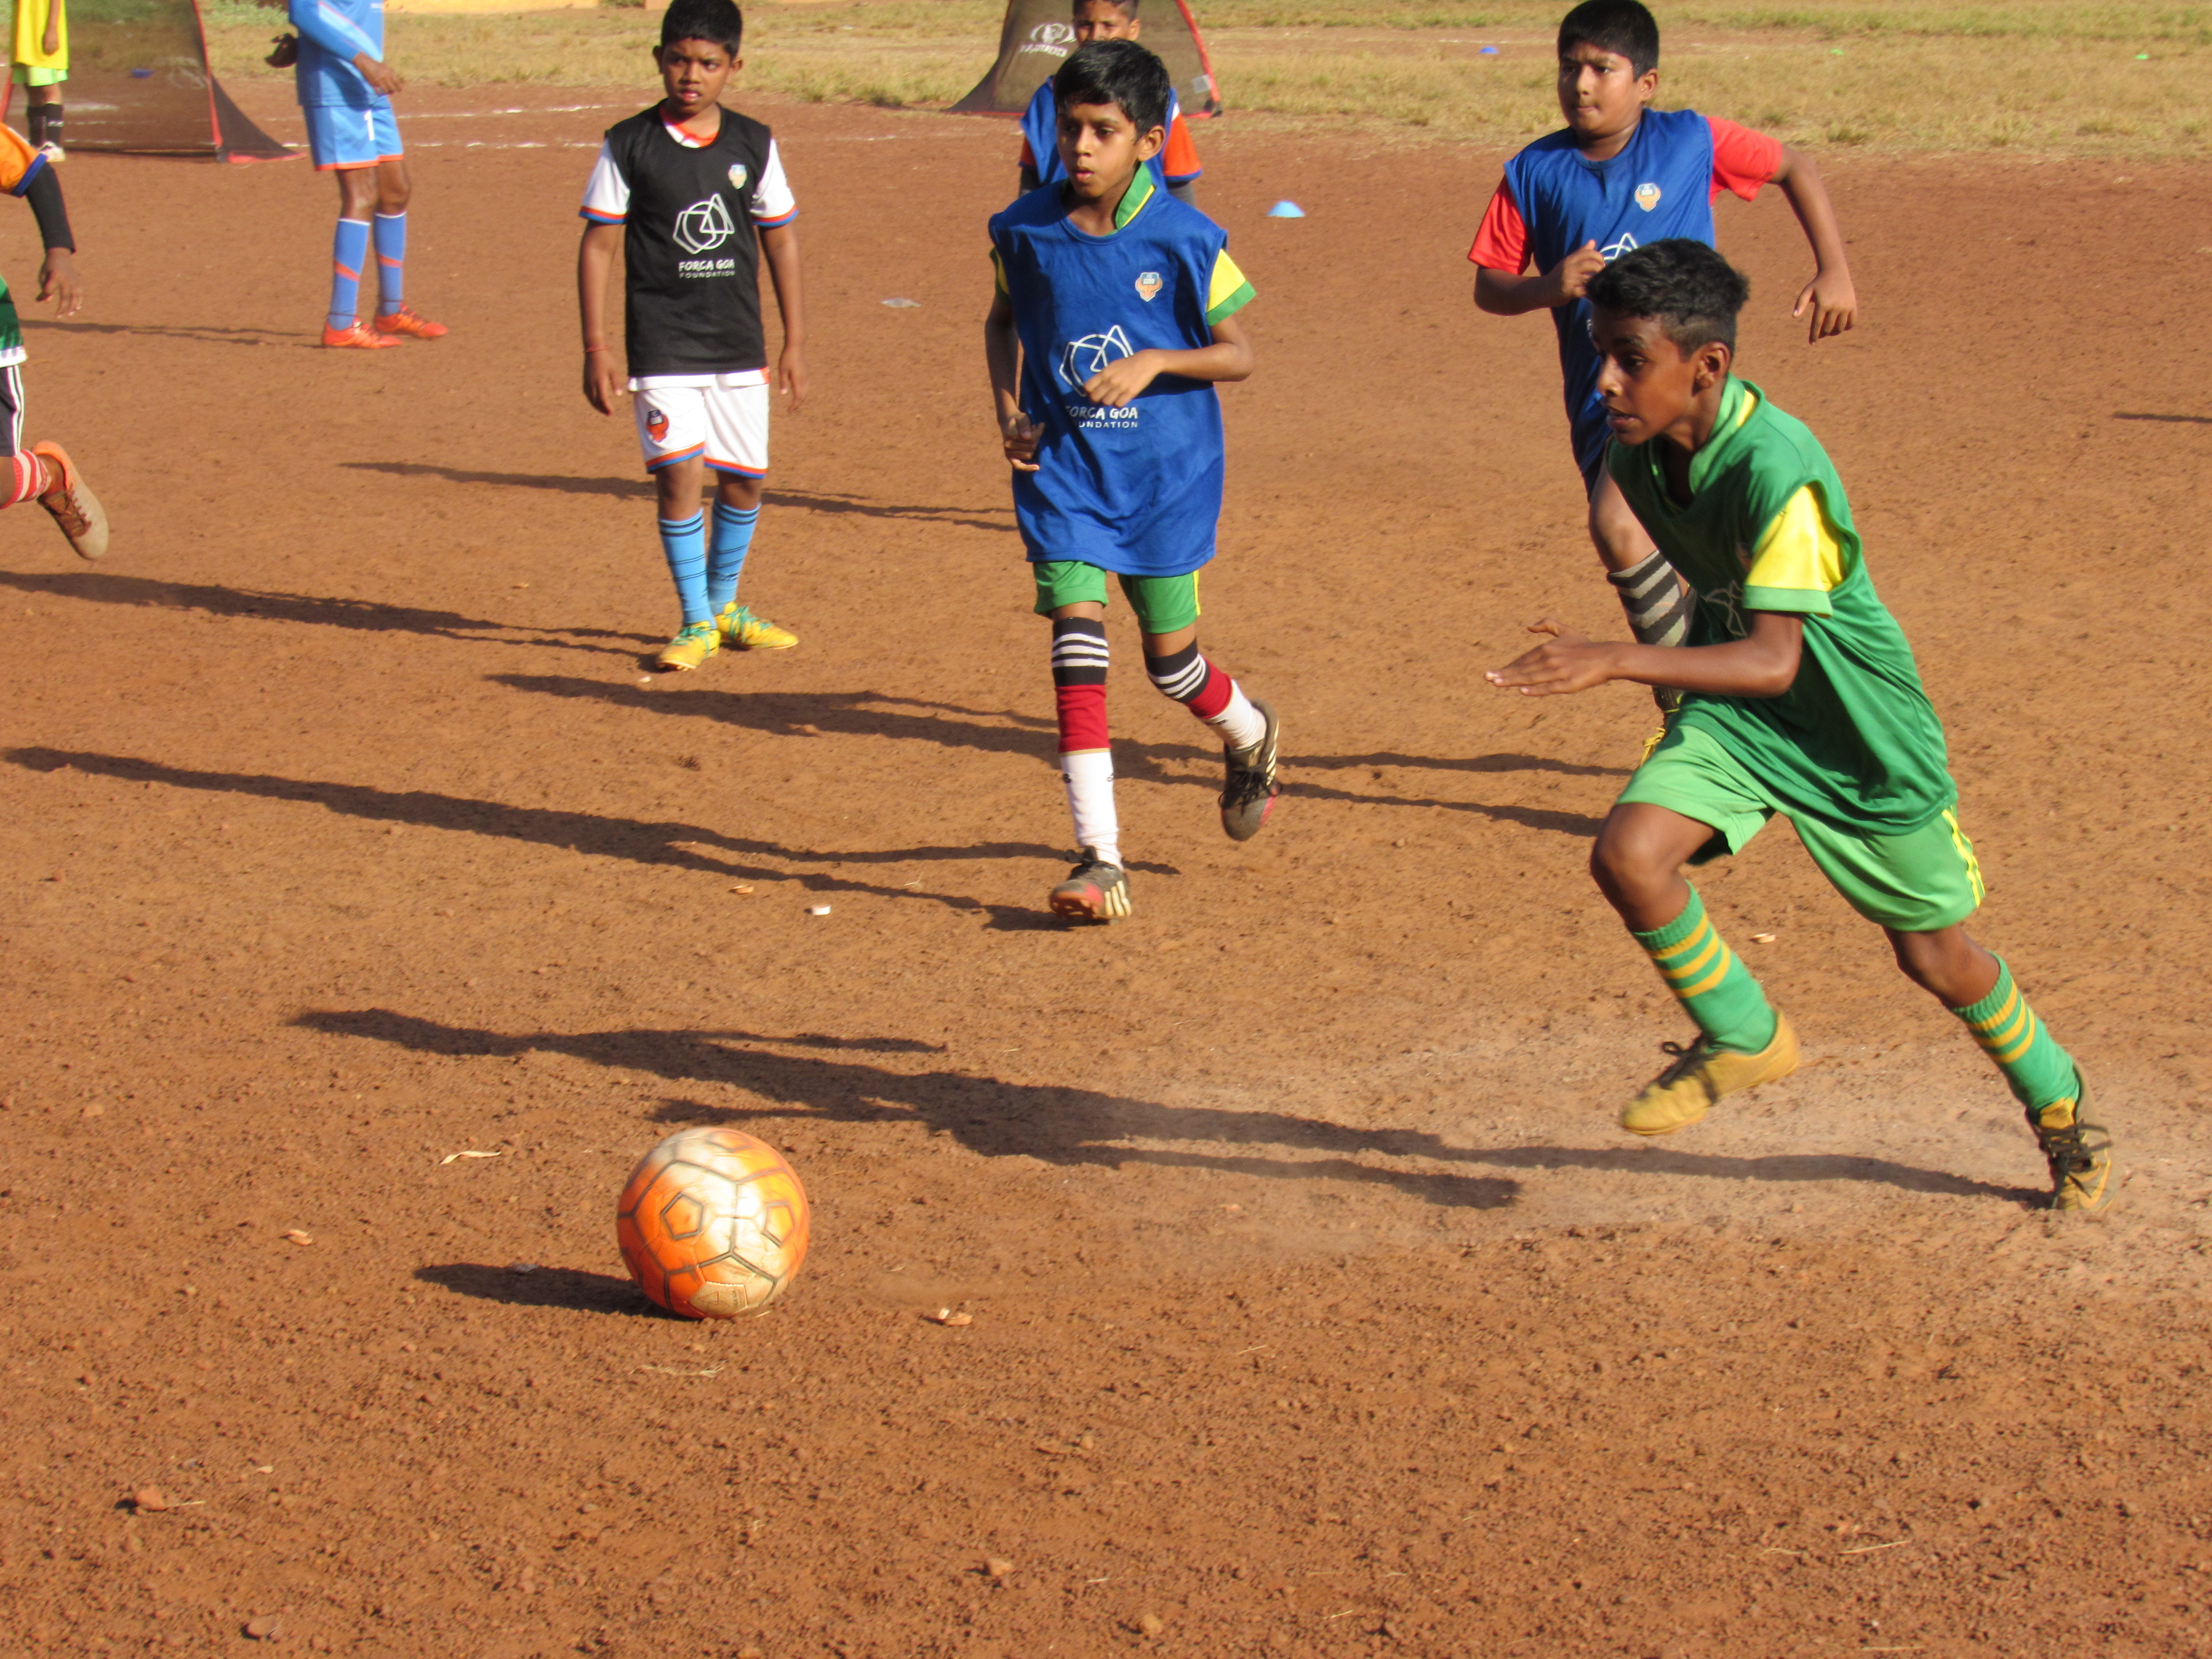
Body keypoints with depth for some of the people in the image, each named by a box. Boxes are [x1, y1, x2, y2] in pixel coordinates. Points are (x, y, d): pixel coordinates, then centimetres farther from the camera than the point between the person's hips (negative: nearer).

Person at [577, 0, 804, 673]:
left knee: (745, 479, 9)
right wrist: (595, 347, -6)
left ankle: (724, 604, 31)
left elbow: (780, 239, 10)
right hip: (663, 345, -3)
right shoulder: (629, 145, -4)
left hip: (740, 346, 3)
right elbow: (599, 244, -2)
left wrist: (795, 342, 8)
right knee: (681, 473, -12)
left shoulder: (754, 144, 3)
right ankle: (696, 624, 0)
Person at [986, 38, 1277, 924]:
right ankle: (1099, 857, -12)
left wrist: (1155, 362, -21)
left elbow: (1239, 354, -4)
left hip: (1166, 469, -1)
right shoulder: (1025, 232, -3)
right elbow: (1003, 322, 16)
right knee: (1078, 638, -13)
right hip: (1061, 463, 1)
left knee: (1171, 659, 8)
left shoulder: (1186, 240, -10)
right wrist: (1008, 405, 0)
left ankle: (1253, 736, 44)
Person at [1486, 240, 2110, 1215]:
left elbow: (1773, 660, -41)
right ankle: (1745, 1039, 4)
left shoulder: (1777, 471, -33)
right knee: (1628, 853, -21)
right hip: (1732, 707, 6)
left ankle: (2055, 1101, 38)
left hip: (1857, 727, -5)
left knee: (1934, 956, 9)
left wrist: (1615, 663, -51)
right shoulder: (1637, 449, -10)